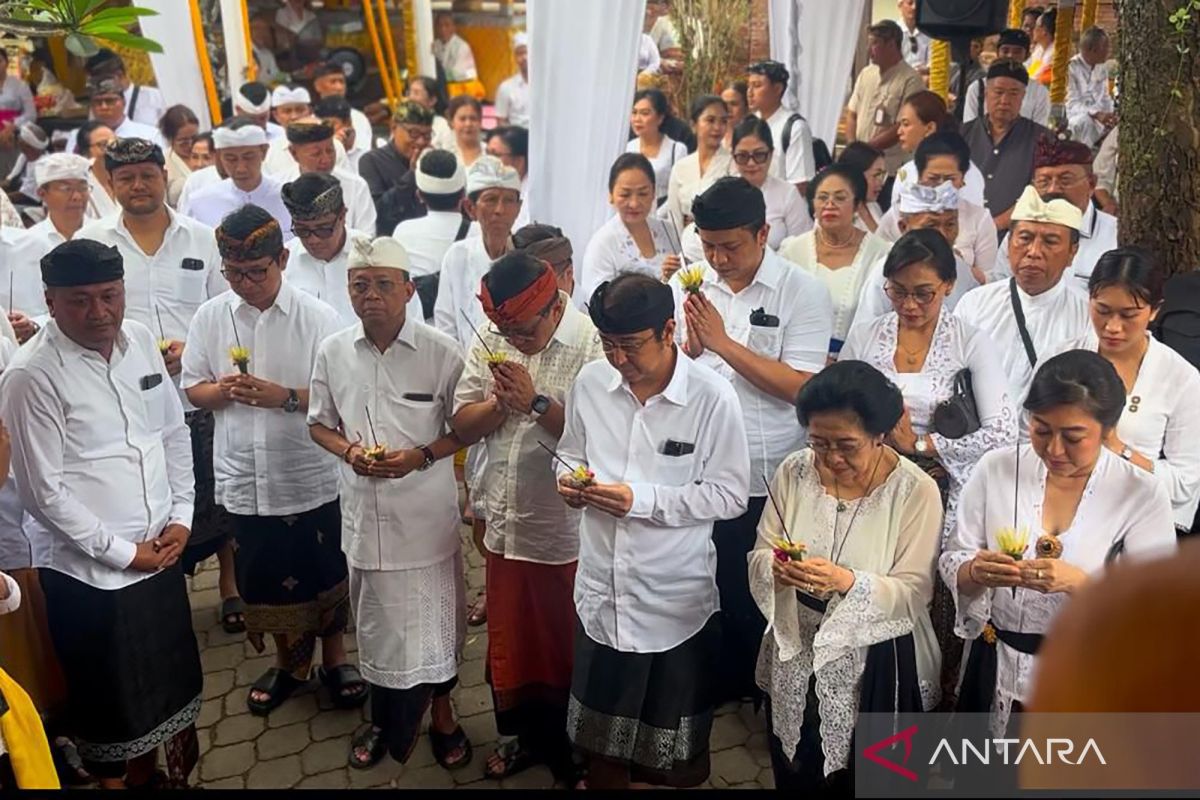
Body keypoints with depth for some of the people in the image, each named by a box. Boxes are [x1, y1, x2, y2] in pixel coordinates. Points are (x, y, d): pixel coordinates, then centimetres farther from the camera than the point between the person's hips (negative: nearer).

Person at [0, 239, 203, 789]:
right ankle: (119, 779, 37)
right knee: (109, 701, 13)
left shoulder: (140, 340, 1)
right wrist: (123, 552, -12)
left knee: (168, 682, 21)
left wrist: (181, 517, 0)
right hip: (90, 574, -6)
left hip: (162, 554, 6)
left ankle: (152, 773, 43)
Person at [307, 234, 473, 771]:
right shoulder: (332, 352, -2)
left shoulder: (440, 351, -12)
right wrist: (350, 451, -11)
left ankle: (441, 714, 36)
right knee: (376, 624, 18)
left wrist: (421, 456, -20)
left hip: (426, 516, -3)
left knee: (434, 620, 12)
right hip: (365, 513, 3)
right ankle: (385, 719, 40)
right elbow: (319, 423, 9)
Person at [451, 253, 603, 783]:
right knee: (511, 640, 21)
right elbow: (461, 424, 2)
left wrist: (536, 403, -26)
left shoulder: (592, 346, -17)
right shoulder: (491, 342, 0)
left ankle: (574, 751, 35)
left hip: (567, 533, -5)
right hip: (506, 524, 5)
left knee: (568, 648, 13)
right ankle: (528, 734, 43)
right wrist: (499, 404, -17)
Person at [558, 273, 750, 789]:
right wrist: (568, 479, -12)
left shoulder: (712, 398, -16)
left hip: (676, 599, -3)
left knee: (677, 752, 17)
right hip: (600, 591, 4)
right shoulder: (590, 383, -4)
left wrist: (641, 499, -24)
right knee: (599, 735, 22)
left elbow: (731, 495, -14)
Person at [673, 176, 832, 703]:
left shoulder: (804, 292, -7)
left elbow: (799, 386, -16)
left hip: (772, 481, -3)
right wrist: (690, 346, -15)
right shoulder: (686, 286, 4)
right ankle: (723, 683, 38)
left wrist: (723, 342, -17)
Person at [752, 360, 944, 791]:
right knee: (794, 775, 20)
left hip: (876, 664, -3)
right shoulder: (793, 472, -5)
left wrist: (849, 582, -33)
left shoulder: (916, 490, -15)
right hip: (795, 655, 3)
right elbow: (759, 556, -1)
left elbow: (915, 591, -17)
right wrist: (776, 567, -25)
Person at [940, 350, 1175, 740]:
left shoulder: (1143, 495, -12)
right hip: (995, 671, 2)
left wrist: (1077, 582, -32)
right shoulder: (996, 468, -8)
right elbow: (951, 563, -4)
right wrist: (976, 572, -26)